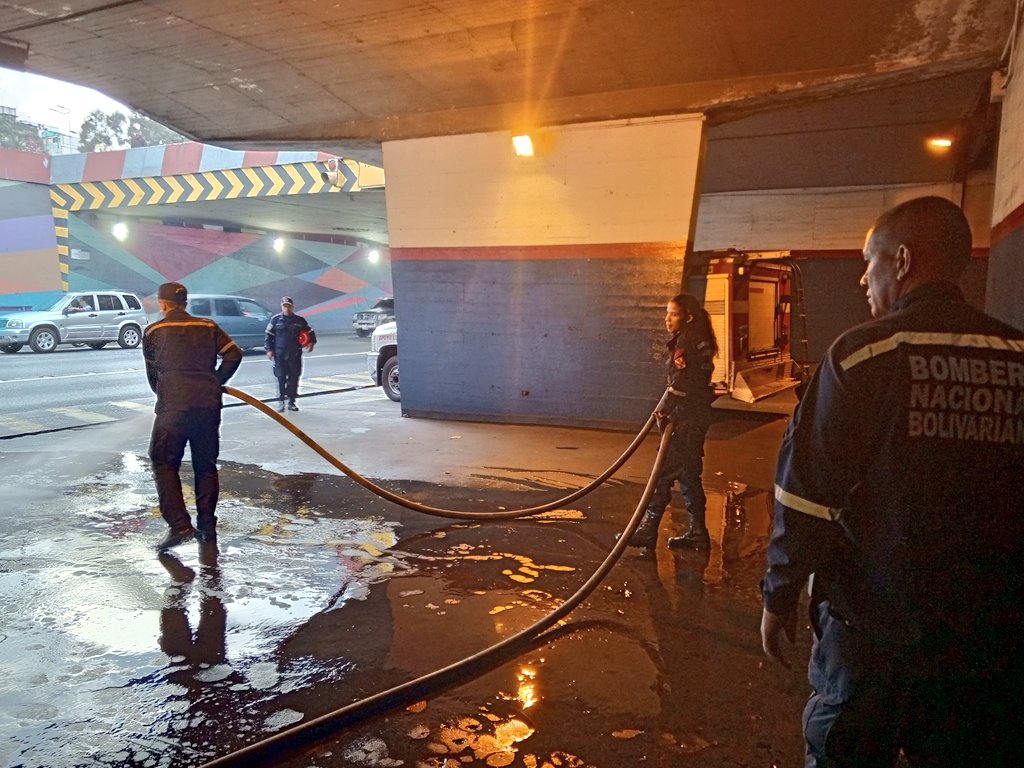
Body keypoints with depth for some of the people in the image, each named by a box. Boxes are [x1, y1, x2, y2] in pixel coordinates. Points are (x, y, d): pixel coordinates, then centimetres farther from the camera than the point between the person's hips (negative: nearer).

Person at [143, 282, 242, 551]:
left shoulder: (153, 331, 7)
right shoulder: (208, 326, 12)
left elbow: (152, 372, 15)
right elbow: (234, 354, 5)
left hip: (173, 406, -3)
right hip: (208, 405, 3)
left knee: (164, 463, 3)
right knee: (206, 465, 12)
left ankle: (179, 525, -9)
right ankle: (207, 526, 15)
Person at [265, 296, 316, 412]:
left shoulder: (300, 320, 6)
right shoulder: (275, 320, 3)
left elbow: (310, 333, 15)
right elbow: (269, 335, 4)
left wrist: (312, 343, -1)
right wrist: (269, 349, -3)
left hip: (295, 354, 2)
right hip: (279, 354, -1)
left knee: (294, 378, 3)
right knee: (281, 378, -2)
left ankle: (291, 402, 12)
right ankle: (281, 402, 6)